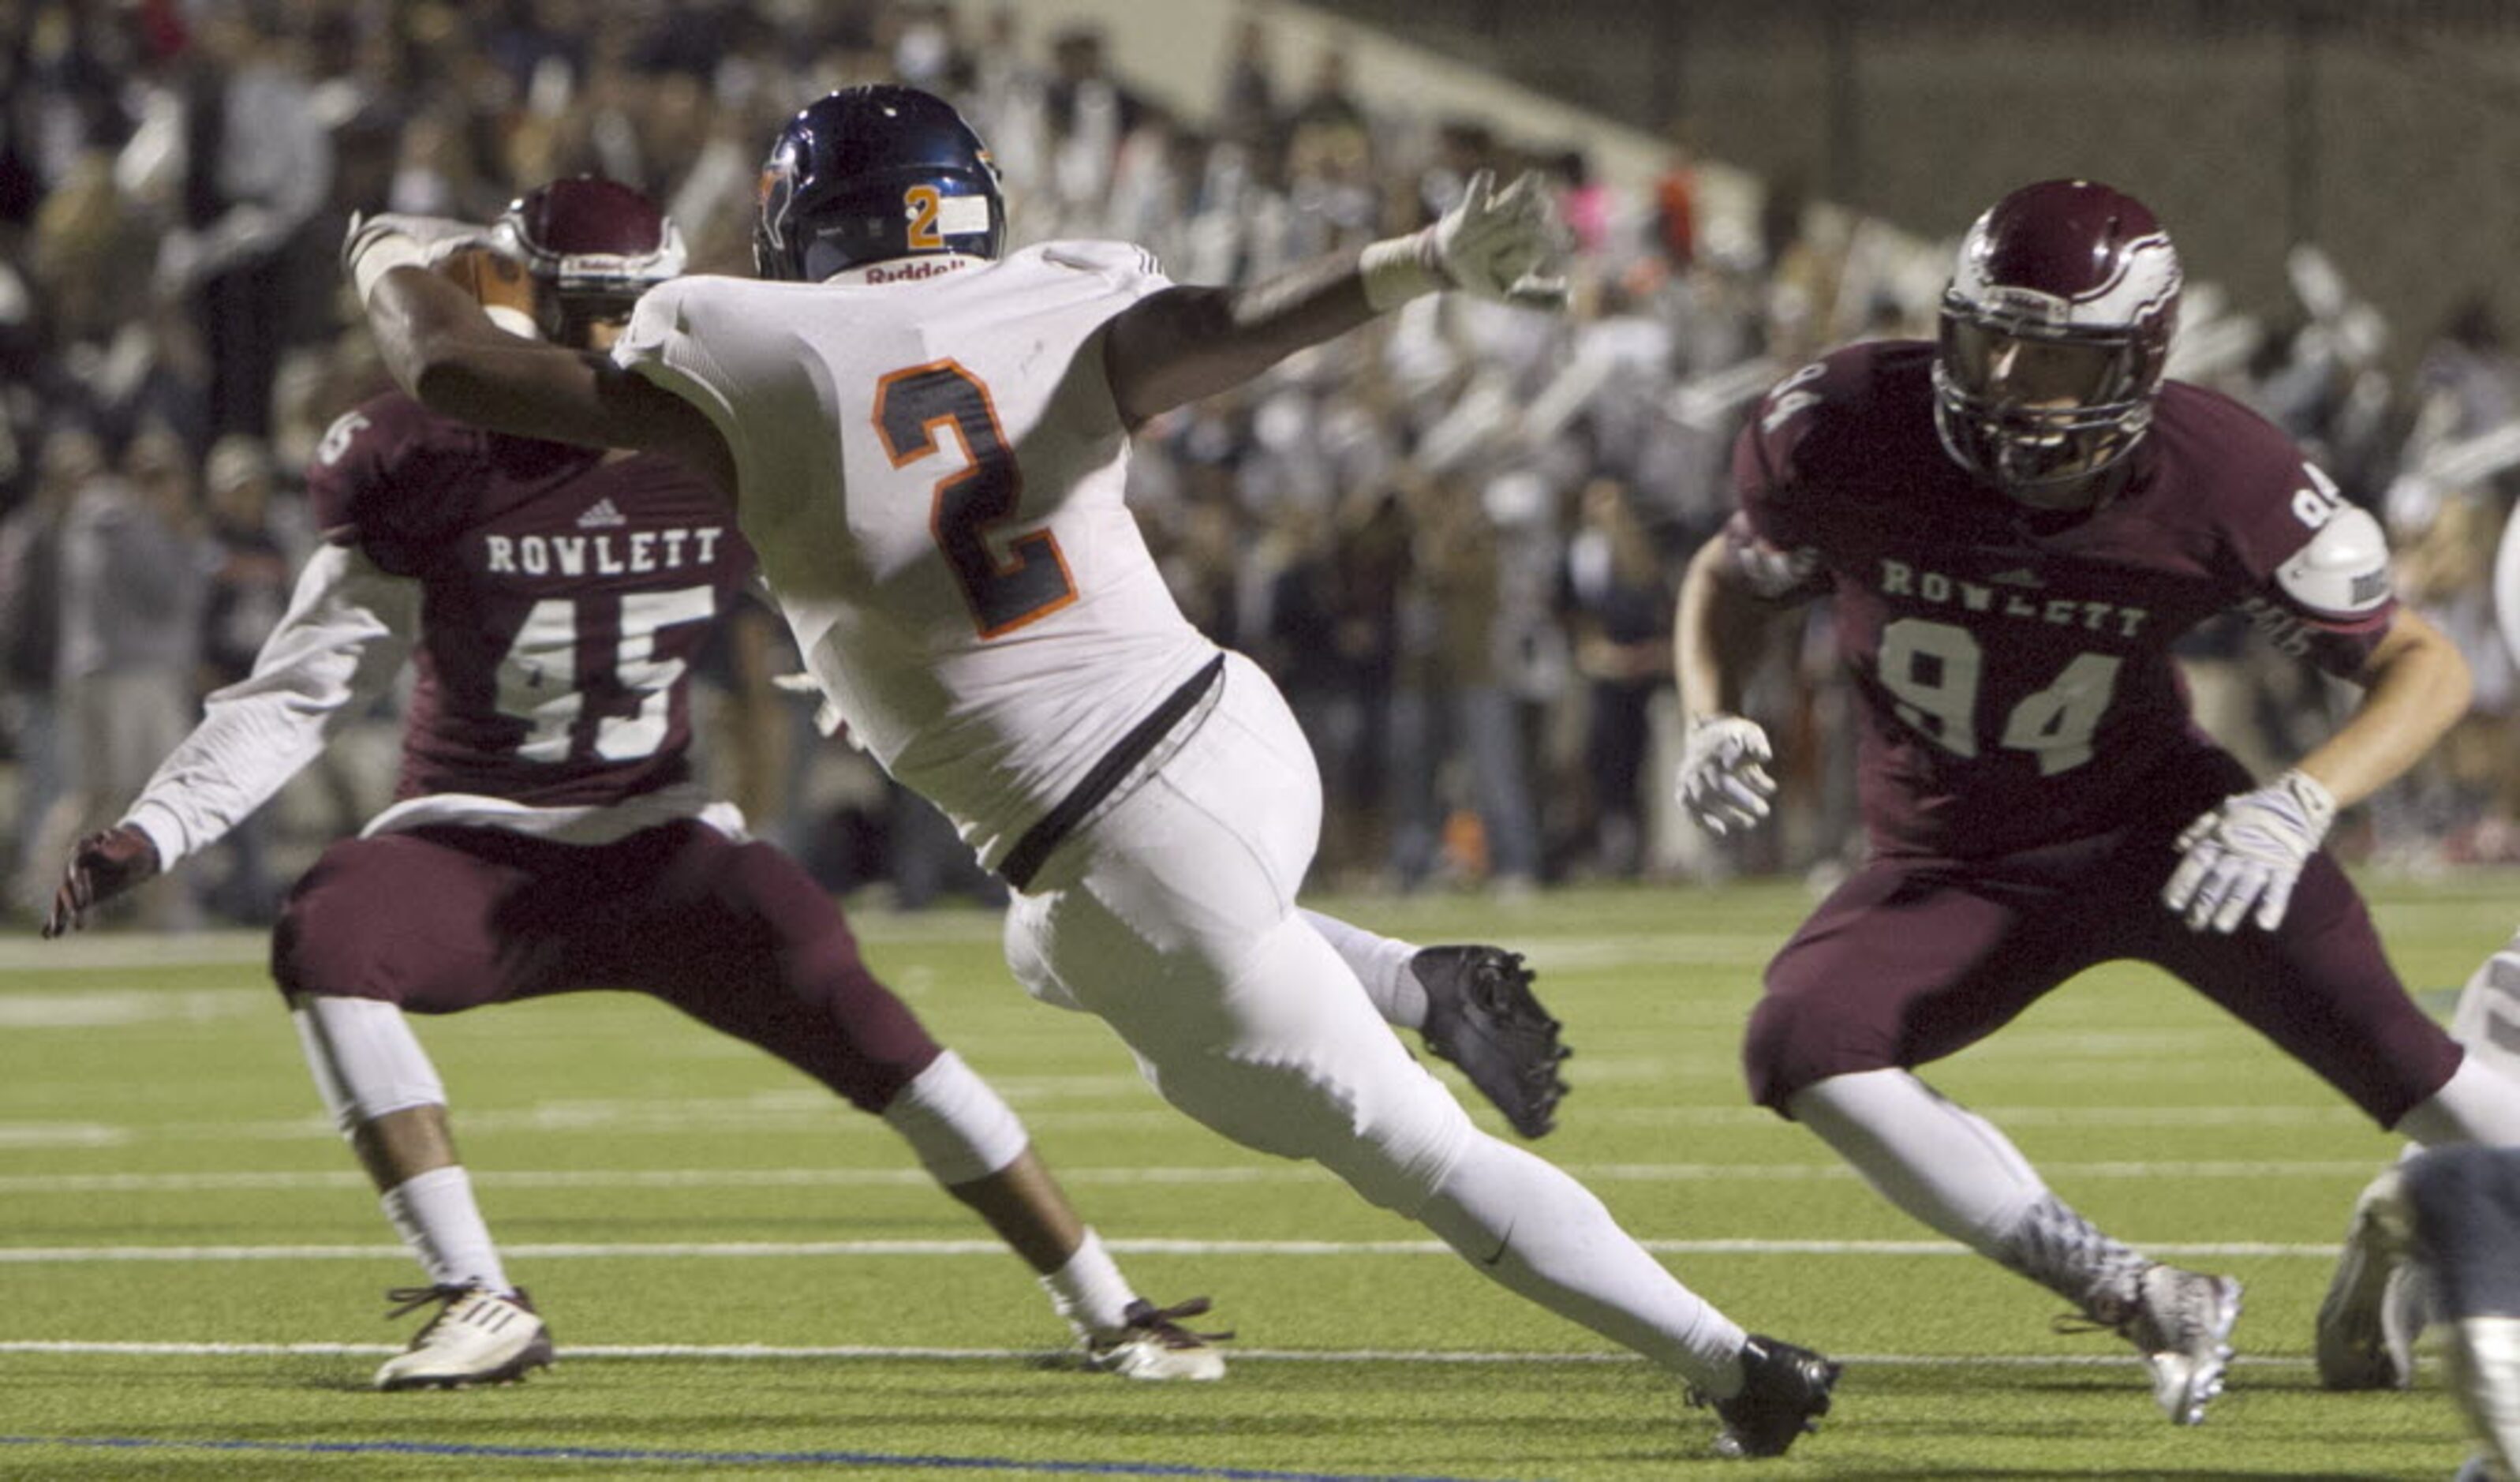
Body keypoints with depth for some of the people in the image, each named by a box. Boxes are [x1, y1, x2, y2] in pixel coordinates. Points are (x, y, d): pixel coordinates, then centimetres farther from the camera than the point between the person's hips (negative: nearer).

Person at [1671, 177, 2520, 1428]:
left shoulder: (2221, 486, -22)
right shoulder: (1845, 433, -18)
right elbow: (1733, 577, 5)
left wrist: (2303, 803, -32)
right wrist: (1713, 724, -16)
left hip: (2160, 822, -2)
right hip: (1953, 868, 2)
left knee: (2376, 1037, -24)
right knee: (1799, 1045, -26)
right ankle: (2139, 1304, -17)